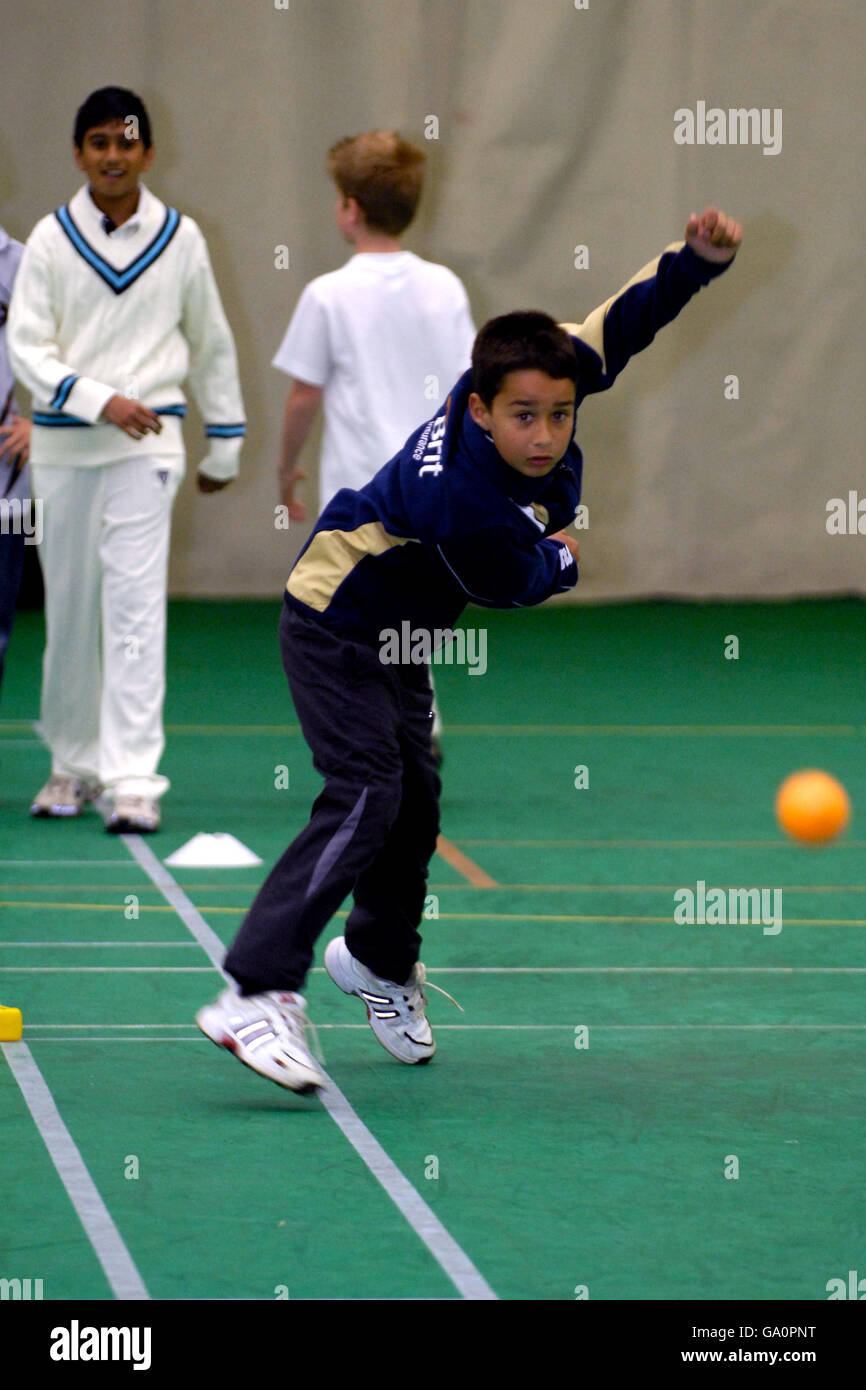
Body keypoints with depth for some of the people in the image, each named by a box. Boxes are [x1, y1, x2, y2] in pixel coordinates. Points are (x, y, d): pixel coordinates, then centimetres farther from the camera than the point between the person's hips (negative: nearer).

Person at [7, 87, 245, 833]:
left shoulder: (180, 238, 4)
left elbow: (212, 344, 14)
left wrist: (225, 441, 16)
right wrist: (99, 400, -17)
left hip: (148, 442, -1)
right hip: (63, 443, 1)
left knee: (136, 605, -11)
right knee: (69, 610, 9)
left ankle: (134, 779, -15)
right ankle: (73, 764, 24)